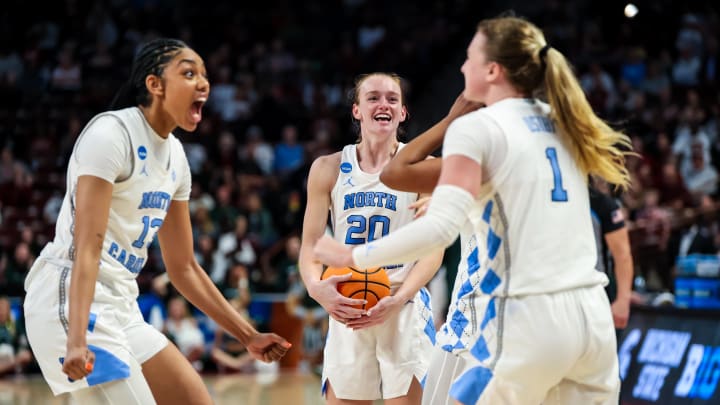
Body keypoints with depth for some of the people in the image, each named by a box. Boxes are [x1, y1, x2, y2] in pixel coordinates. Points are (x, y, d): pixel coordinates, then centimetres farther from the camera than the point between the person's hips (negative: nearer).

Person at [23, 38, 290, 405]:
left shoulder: (174, 155, 12)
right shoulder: (111, 133, -13)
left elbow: (182, 267, 19)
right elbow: (87, 245, -23)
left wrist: (248, 336, 19)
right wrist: (76, 339, -33)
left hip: (120, 306, 9)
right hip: (71, 299, -9)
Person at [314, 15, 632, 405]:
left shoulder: (475, 128, -6)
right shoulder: (563, 124, 14)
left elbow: (440, 227, -18)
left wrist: (352, 256, -9)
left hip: (525, 318, -6)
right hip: (591, 315, 6)